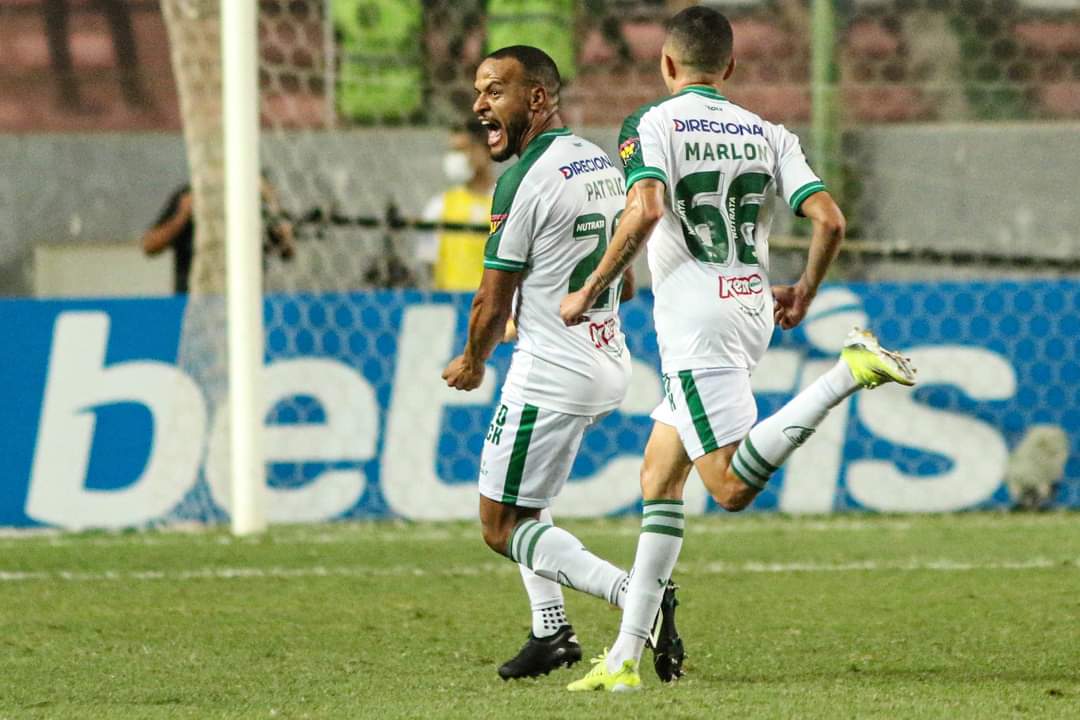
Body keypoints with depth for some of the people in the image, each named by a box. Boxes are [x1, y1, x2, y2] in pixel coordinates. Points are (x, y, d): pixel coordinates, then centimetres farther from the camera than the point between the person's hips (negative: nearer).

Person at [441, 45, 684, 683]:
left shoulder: (525, 181, -18)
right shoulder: (602, 164, 9)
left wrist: (472, 364, 9)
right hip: (610, 363, 9)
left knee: (503, 527, -1)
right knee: (515, 491, 26)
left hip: (552, 375, -9)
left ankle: (636, 596, -17)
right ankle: (552, 630, 21)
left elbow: (493, 303, -10)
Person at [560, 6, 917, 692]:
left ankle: (851, 373, -27)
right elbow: (829, 219, 2)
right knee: (659, 474, 14)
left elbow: (645, 209, -20)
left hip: (696, 322, -7)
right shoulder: (768, 134, 11)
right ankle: (626, 656, 11)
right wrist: (804, 294, 19)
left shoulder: (651, 125, -3)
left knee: (733, 487, -14)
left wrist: (590, 291, -10)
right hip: (754, 313, 7)